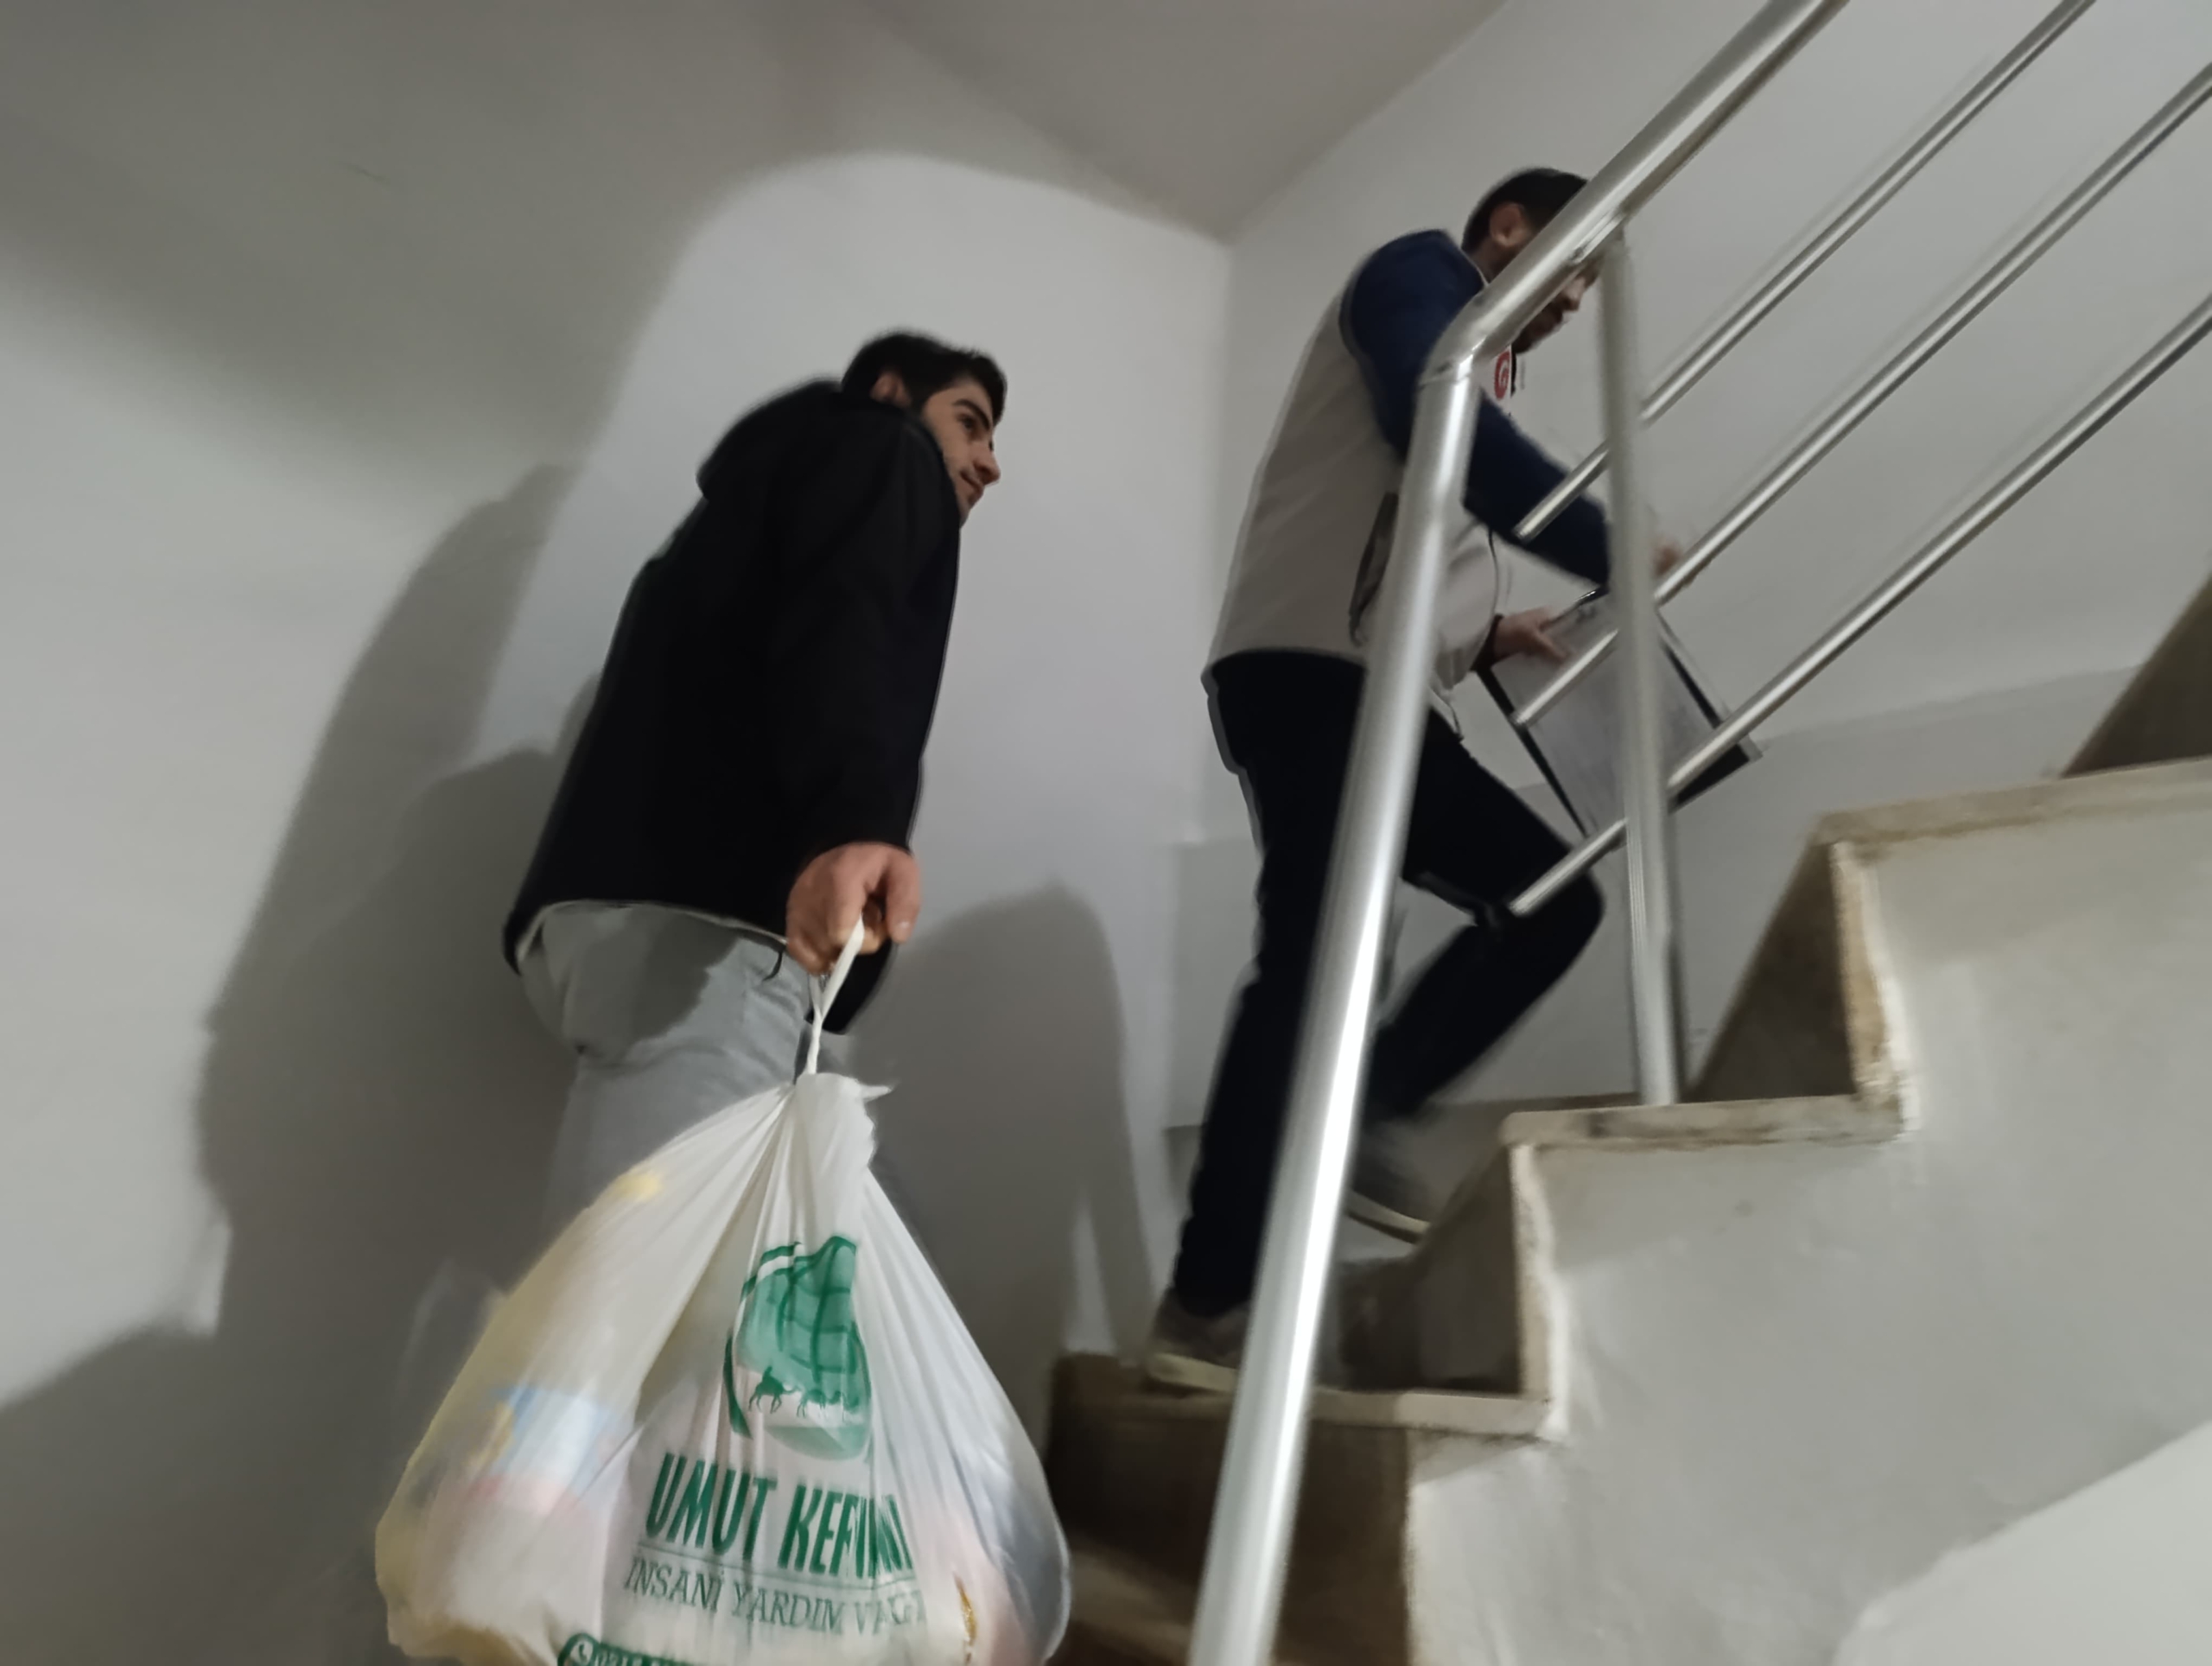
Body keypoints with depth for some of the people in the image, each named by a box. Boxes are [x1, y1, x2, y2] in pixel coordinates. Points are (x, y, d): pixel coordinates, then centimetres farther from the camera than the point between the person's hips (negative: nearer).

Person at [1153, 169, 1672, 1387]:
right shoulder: (1420, 274, 9)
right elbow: (1443, 430, -15)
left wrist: (1488, 633, 13)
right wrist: (1609, 551, -11)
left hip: (1379, 697, 10)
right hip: (1306, 675, -9)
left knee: (1550, 894, 6)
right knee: (1310, 960, -17)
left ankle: (1360, 1124, 3)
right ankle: (1205, 1310, -13)